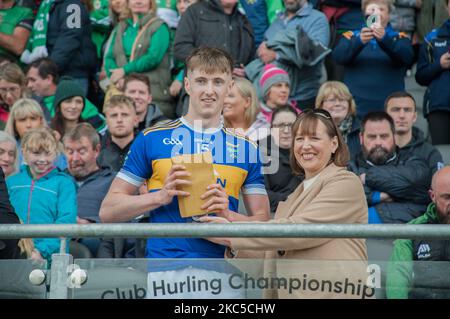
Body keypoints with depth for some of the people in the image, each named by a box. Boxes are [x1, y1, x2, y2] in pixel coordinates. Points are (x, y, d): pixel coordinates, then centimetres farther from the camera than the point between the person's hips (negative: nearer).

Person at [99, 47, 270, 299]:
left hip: (222, 276, 1)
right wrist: (161, 196, -9)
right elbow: (108, 211, 5)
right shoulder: (152, 139, 7)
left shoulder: (246, 147, 12)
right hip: (165, 271, -1)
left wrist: (228, 214, -9)